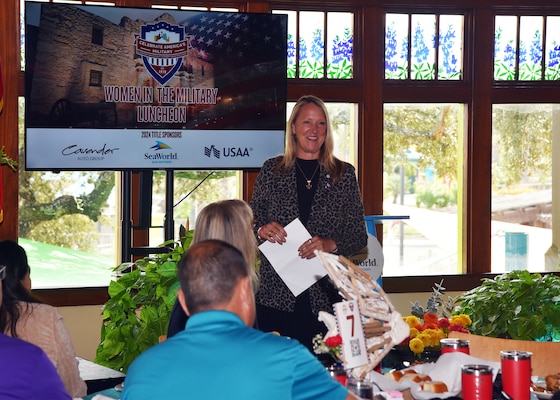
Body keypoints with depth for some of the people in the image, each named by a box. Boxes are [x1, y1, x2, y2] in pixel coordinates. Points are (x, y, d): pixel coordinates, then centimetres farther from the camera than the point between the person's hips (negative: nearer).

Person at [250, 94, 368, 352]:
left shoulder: (344, 174, 6)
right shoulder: (272, 170, 7)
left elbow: (359, 236, 6)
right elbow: (250, 224, 12)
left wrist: (330, 244, -12)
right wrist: (262, 231, -10)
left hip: (325, 297, 0)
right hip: (276, 295, 0)